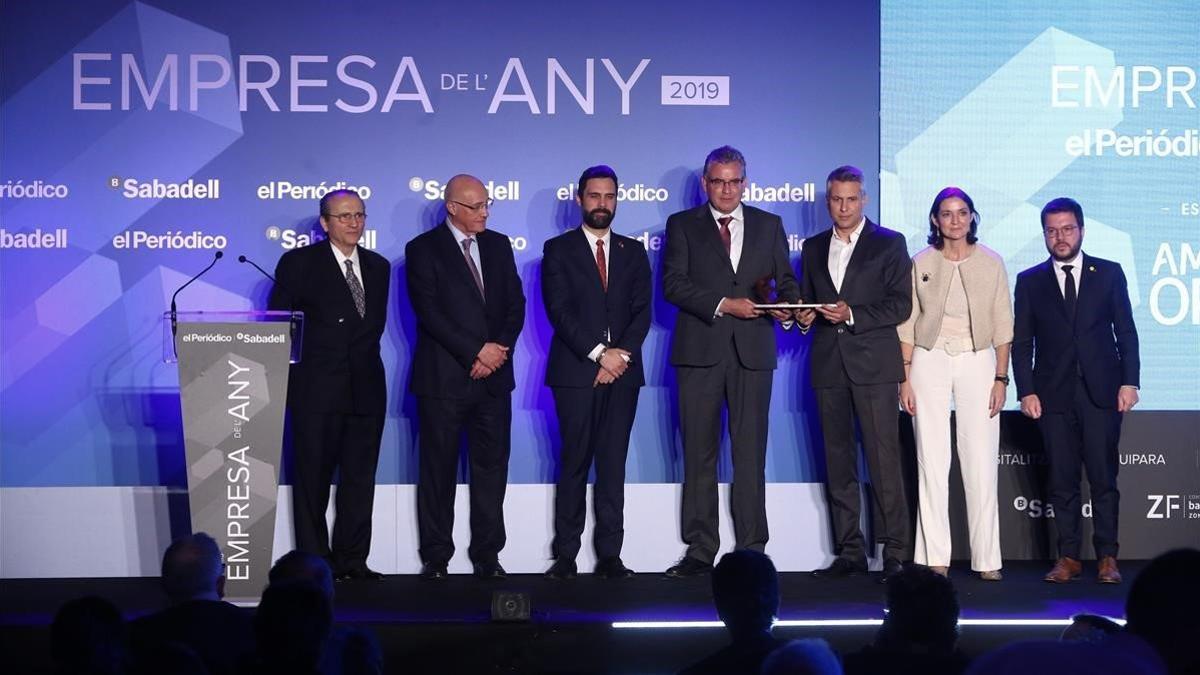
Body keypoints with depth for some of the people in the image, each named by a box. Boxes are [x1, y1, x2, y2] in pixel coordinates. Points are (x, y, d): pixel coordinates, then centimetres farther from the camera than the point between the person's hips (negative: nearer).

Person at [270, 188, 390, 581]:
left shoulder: (378, 266, 12)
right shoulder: (299, 263, -2)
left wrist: (363, 354, 7)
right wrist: (283, 378, -5)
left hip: (365, 386, 4)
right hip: (317, 387, -4)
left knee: (360, 477, 7)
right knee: (313, 478, 2)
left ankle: (352, 560, 14)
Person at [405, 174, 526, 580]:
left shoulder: (498, 245, 13)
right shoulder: (423, 249, -2)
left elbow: (516, 304, 9)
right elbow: (429, 312, -11)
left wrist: (500, 349, -8)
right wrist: (477, 351, -15)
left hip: (494, 376, 4)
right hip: (443, 378, -4)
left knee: (491, 468, 5)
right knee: (438, 470, 3)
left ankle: (487, 555, 11)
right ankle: (436, 557, 10)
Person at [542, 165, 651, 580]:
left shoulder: (633, 252, 15)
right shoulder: (559, 250, 5)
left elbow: (642, 311, 6)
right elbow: (559, 310, -6)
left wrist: (622, 354, -9)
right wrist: (599, 353, -14)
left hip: (622, 372, 3)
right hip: (575, 371, -2)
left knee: (614, 464, 2)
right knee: (574, 463, -2)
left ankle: (610, 555, 3)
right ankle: (565, 554, 2)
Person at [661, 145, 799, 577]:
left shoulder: (768, 225, 14)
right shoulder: (682, 225, 7)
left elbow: (785, 280, 13)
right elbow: (673, 284, -4)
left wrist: (788, 307, -10)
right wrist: (722, 304, -15)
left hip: (752, 351, 1)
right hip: (700, 351, -1)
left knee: (751, 454, 1)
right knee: (699, 455, 2)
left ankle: (752, 550, 6)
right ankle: (700, 550, 7)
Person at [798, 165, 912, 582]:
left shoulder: (889, 245, 4)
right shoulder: (813, 248, 17)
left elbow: (901, 305, -2)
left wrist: (853, 314, -14)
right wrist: (804, 316, -1)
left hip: (873, 364, -4)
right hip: (828, 366, 4)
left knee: (884, 460, -8)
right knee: (838, 461, 5)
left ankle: (895, 553, -5)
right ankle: (849, 552, 10)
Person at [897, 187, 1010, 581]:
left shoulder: (991, 264, 4)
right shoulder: (920, 264, 5)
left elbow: (1002, 326, 5)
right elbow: (907, 324, 5)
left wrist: (1000, 378, -2)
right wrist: (905, 378, -1)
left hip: (977, 362, 0)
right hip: (930, 361, 0)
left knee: (981, 460, -3)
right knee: (932, 460, 0)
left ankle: (986, 558, 3)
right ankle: (935, 558, 4)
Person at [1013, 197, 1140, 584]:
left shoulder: (1109, 274, 8)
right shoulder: (1030, 281, 9)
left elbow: (1125, 331, 6)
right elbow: (1021, 342, 7)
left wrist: (1129, 382, -2)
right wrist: (1026, 391, -2)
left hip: (1101, 392, -1)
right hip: (1053, 393, 1)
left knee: (1103, 478, -2)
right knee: (1062, 480, 2)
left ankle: (1107, 558, 4)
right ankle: (1068, 557, 8)